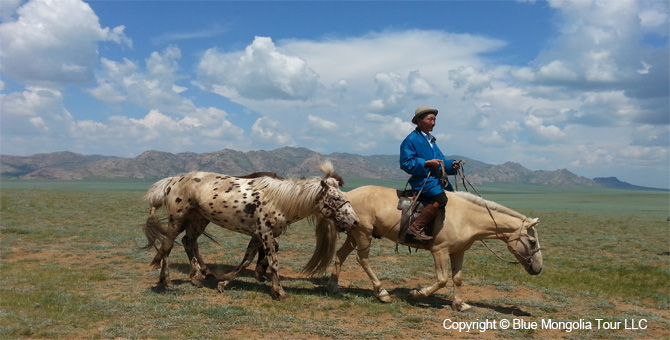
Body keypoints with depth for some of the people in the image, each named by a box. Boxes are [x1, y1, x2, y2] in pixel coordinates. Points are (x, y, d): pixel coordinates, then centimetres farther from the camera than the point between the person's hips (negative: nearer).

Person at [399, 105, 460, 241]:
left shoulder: (430, 139, 22)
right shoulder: (411, 140, -6)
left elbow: (441, 162, 26)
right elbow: (406, 163, -15)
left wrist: (452, 165, 6)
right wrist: (428, 163, -20)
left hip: (437, 178, 9)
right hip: (422, 180, -9)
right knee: (440, 198, -31)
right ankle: (417, 227, -28)